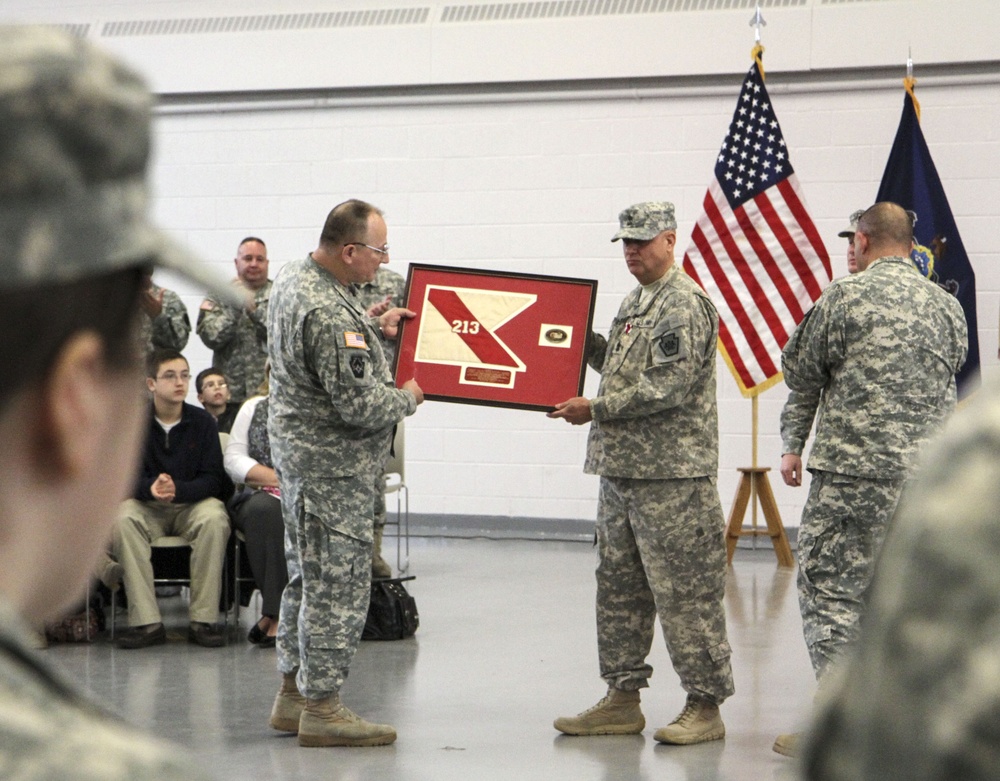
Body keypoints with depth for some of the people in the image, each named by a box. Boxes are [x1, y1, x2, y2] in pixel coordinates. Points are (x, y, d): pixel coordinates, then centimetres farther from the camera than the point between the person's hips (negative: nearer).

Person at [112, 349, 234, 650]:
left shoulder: (203, 421, -1)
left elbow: (213, 478, -8)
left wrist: (177, 489, -28)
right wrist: (150, 488, -32)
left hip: (192, 504, 0)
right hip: (147, 507, 0)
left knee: (214, 518, -33)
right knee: (123, 518, -32)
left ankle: (203, 621, -28)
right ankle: (147, 623, -34)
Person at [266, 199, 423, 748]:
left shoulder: (293, 277, 6)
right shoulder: (329, 314, -26)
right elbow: (359, 406, -25)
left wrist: (374, 329, 11)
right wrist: (407, 398, -7)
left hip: (298, 452, 11)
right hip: (332, 465, -11)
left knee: (308, 576, 17)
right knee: (338, 584, -4)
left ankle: (294, 693, 25)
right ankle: (321, 708, 2)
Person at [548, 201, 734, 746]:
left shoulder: (684, 304, -13)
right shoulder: (635, 302, 19)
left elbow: (665, 387, -20)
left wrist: (595, 409, -15)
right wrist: (586, 341, 12)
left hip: (671, 476, -10)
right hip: (620, 471, 10)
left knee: (684, 593, -5)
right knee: (618, 588, 13)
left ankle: (705, 706, 1)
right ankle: (622, 699, 21)